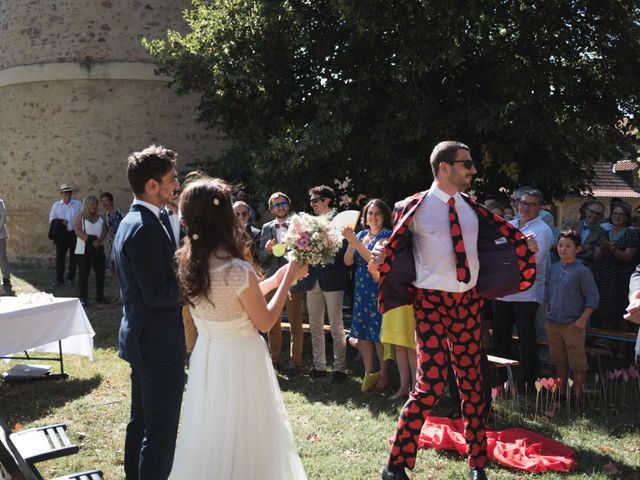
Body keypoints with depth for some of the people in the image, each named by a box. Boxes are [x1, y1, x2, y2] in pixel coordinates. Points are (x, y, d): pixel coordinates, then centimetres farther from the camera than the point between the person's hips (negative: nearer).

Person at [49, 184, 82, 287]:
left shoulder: (78, 204, 5)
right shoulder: (56, 205, 8)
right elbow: (51, 219, 7)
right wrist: (61, 221, -12)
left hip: (75, 233, 0)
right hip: (62, 234, 0)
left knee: (73, 257, 7)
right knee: (60, 256, -4)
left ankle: (70, 278, 18)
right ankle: (59, 280, 0)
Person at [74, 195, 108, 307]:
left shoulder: (100, 217, 14)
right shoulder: (80, 216, 0)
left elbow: (104, 231, 5)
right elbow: (78, 232, -12)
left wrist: (99, 240, -15)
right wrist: (91, 240, -20)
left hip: (98, 249, 4)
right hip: (84, 250, -4)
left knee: (100, 273, 3)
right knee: (83, 274, -2)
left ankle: (100, 297, 12)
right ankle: (83, 298, 3)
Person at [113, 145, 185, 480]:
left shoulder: (131, 221, 11)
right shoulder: (147, 227, -21)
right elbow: (156, 294, -24)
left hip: (140, 338, 11)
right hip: (159, 342, -11)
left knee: (141, 421, 20)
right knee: (161, 430, -3)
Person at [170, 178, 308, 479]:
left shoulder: (187, 262, -4)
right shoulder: (238, 270, -26)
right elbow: (265, 322, -12)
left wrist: (276, 278, 12)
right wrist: (287, 280, -3)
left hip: (206, 358, 7)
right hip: (239, 361, -7)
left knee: (211, 436, 22)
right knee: (242, 438, 12)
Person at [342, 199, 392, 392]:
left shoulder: (386, 235, -5)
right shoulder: (361, 234, 13)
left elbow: (374, 258, -18)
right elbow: (348, 262, 7)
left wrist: (354, 241, -20)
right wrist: (350, 242, -10)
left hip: (379, 289, -6)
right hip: (361, 289, 6)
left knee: (379, 332, -4)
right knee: (363, 331, 5)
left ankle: (384, 375, 6)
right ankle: (369, 374, 13)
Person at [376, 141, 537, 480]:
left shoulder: (472, 208, 9)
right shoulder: (414, 208, -5)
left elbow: (502, 234, 18)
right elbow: (394, 247, 1)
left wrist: (525, 244, 1)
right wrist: (380, 257, -21)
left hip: (469, 301, 5)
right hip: (432, 302, -5)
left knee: (471, 381, 11)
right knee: (431, 384, -12)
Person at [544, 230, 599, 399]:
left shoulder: (582, 271, -10)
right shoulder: (554, 268, 6)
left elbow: (593, 298, -9)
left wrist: (582, 320, -14)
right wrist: (547, 315, 10)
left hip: (573, 325, -5)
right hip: (553, 324, 5)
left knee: (577, 363, 3)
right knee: (559, 360, 17)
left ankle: (578, 395, 14)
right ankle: (561, 391, 30)